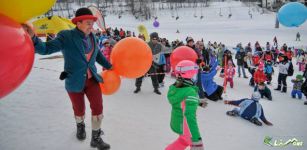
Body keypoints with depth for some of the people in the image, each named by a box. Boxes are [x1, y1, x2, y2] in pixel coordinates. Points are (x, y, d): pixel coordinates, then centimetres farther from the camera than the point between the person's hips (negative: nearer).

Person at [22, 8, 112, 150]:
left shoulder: (92, 38, -3)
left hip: (92, 79, 3)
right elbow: (45, 48, -24)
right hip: (75, 82, -3)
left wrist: (109, 66, 21)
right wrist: (32, 37, -43)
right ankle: (80, 126, 51)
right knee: (79, 110, 16)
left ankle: (96, 138, 20)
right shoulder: (66, 37, -17)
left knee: (98, 107, 2)